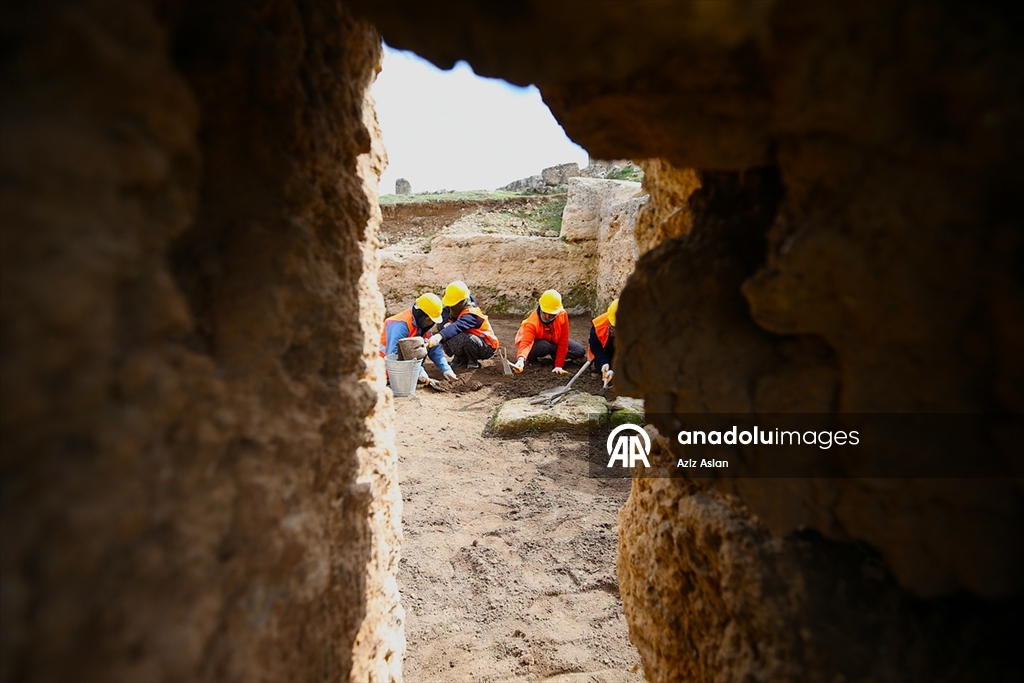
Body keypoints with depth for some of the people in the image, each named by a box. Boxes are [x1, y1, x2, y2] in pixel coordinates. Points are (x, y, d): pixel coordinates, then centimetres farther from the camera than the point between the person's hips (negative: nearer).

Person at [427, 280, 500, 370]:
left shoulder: (470, 314, -31)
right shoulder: (458, 307, -6)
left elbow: (457, 327, -50)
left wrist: (439, 336, -66)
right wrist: (446, 324, -25)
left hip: (486, 348, -8)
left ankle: (473, 361, -8)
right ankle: (461, 357, 6)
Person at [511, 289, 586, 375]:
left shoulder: (562, 315, -28)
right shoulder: (532, 323, -36)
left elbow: (563, 342, -25)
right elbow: (525, 342, -51)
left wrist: (559, 366, -26)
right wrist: (521, 359, -73)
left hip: (554, 341, 4)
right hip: (534, 344, -3)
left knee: (580, 351, -12)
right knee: (544, 345, -39)